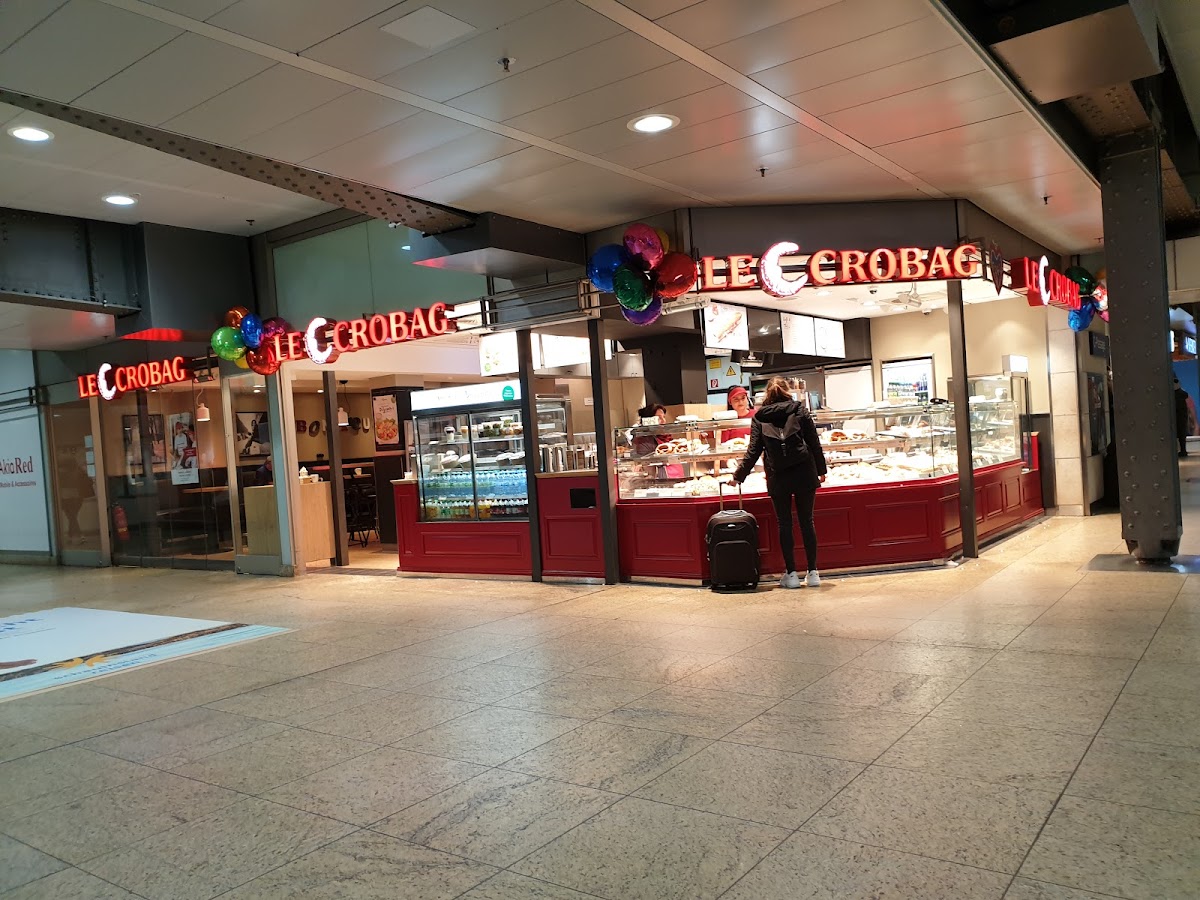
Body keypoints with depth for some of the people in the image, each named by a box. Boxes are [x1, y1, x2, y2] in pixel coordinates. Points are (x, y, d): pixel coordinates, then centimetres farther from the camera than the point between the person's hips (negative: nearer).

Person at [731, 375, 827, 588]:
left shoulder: (760, 417, 4)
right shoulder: (799, 410, 4)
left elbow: (754, 450, 2)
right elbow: (814, 442, 3)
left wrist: (739, 475, 10)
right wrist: (821, 469, 12)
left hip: (777, 477, 0)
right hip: (803, 473, 0)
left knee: (784, 524, 7)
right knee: (807, 521, 7)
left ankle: (791, 574, 8)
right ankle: (812, 573, 10)